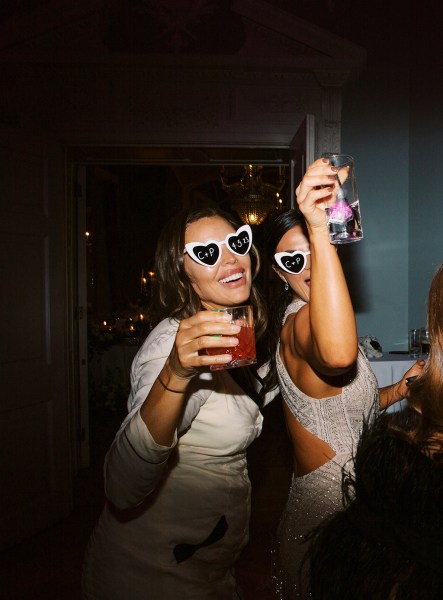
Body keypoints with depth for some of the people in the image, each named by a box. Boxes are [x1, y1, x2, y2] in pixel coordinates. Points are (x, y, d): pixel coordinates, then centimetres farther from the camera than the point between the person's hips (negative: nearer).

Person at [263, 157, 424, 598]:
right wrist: (318, 231, -54)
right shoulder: (300, 319, -23)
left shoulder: (311, 315, 9)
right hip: (330, 504, -9)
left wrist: (398, 390, 2)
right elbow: (337, 354, -51)